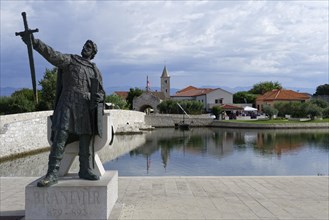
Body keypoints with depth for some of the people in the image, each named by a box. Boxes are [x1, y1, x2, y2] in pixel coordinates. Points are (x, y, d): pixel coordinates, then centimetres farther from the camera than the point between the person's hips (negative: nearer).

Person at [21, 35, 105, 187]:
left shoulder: (95, 70, 20)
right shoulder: (70, 60, 9)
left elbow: (101, 91, 20)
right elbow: (53, 55, -8)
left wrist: (98, 96, -6)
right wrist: (35, 43, -24)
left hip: (87, 107, 4)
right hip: (68, 103, -3)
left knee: (86, 140, 2)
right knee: (60, 136, -15)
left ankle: (85, 170, 13)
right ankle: (52, 173, -17)